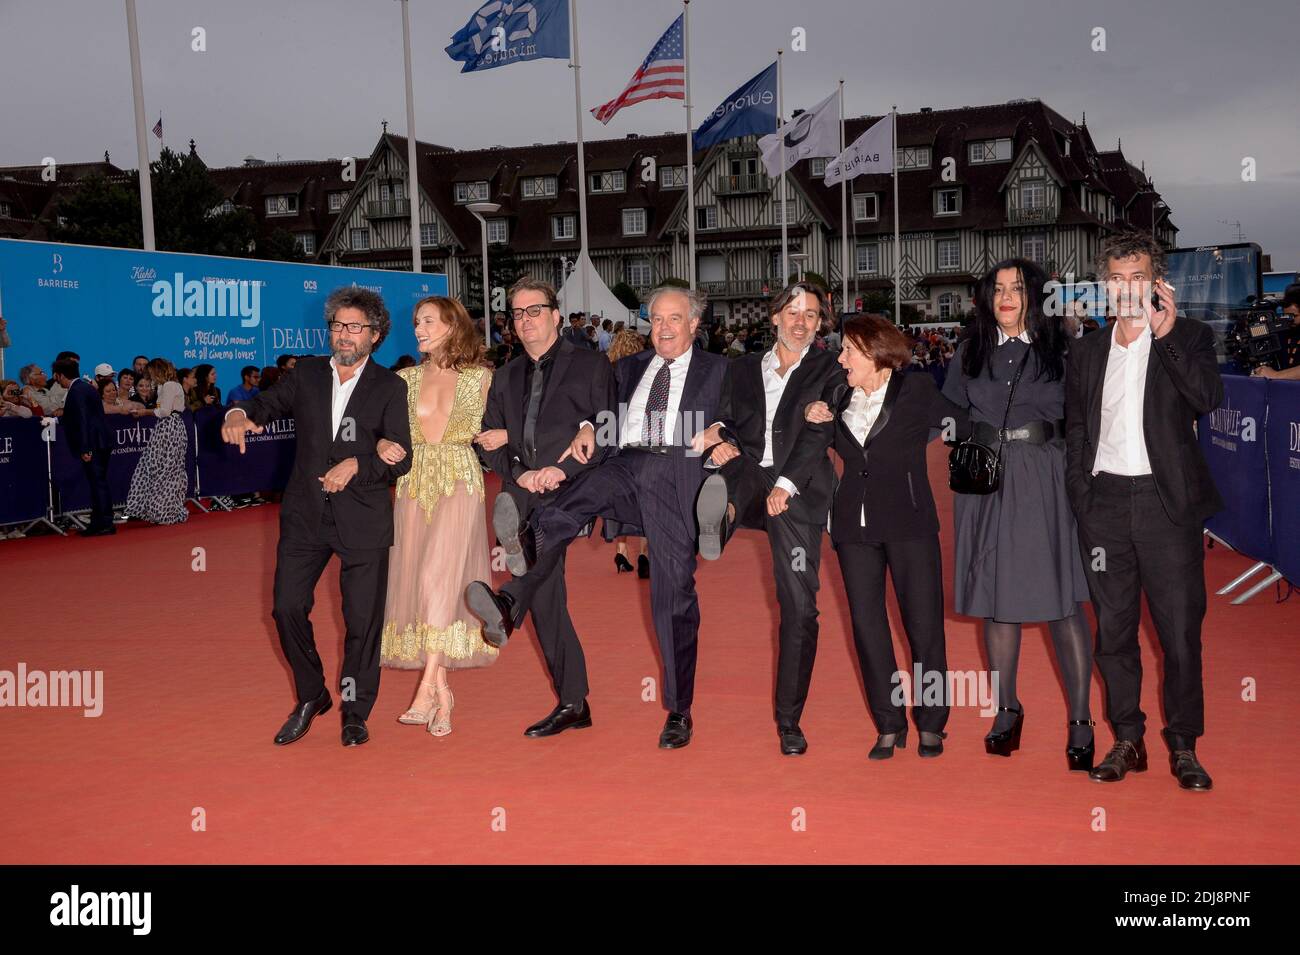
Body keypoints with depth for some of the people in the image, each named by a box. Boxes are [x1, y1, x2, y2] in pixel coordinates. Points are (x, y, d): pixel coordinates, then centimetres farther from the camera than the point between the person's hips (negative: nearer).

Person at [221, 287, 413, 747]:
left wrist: (357, 464, -22)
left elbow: (400, 459, -5)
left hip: (363, 519, -2)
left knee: (362, 617, 2)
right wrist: (239, 413, -16)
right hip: (306, 515, 3)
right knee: (288, 607, 1)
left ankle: (355, 712, 21)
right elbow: (266, 404, 7)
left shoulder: (389, 387, 0)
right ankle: (310, 697, 23)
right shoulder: (307, 375, 9)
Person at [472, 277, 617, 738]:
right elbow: (488, 441, 13)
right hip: (526, 495, 4)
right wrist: (519, 472, -6)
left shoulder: (590, 364, 3)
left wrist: (563, 468, -18)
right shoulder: (506, 378, 18)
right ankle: (572, 704, 12)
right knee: (544, 600, 4)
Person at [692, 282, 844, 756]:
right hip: (745, 476, 3)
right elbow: (729, 422, 12)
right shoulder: (743, 368, 19)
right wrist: (717, 433, -11)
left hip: (797, 492, -3)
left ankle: (789, 720, 4)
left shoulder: (829, 369, 11)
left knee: (800, 607, -3)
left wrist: (787, 483, -16)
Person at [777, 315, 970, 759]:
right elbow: (815, 444, 0)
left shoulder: (917, 389, -2)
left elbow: (962, 425, 1)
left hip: (909, 520, -4)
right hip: (854, 522, 4)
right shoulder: (836, 392, 9)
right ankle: (889, 725, 17)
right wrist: (785, 484, -13)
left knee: (924, 622, 0)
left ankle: (931, 723, 16)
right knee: (866, 622, 5)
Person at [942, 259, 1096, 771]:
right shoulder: (971, 352, 11)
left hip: (1045, 484, -2)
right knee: (996, 596, 6)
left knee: (1061, 598, -3)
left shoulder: (1060, 348, 3)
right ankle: (1007, 709, 20)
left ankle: (1080, 720, 5)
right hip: (986, 484, 2)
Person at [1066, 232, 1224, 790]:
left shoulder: (1187, 339, 3)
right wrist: (1081, 502, 6)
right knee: (1113, 629, 8)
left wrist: (1167, 334, -19)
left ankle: (1183, 746, 12)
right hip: (1105, 501, 3)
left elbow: (1208, 399, -14)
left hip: (1166, 501, -3)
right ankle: (1127, 740, 20)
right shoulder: (1087, 351, 13)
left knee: (1180, 630, -1)